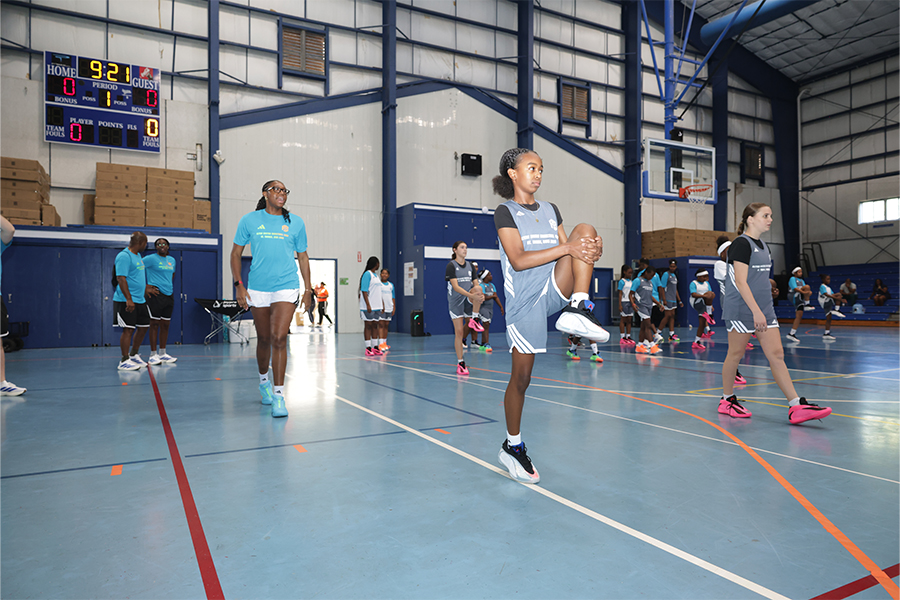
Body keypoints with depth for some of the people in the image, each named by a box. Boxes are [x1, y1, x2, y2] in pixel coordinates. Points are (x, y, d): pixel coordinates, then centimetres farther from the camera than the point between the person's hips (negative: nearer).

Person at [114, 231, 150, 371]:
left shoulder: (138, 256, 16)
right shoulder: (124, 256, -14)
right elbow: (121, 278, -20)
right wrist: (129, 299, -25)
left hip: (140, 301, 10)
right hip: (126, 302, -9)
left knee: (143, 327, 13)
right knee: (128, 329, -5)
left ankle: (134, 355, 27)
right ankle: (124, 361, 4)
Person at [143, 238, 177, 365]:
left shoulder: (172, 260, 15)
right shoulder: (151, 258, -5)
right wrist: (146, 287, -12)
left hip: (169, 295, 7)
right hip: (156, 294, -7)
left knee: (165, 325, 9)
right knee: (154, 324, -4)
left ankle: (163, 353, 17)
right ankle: (153, 355, 0)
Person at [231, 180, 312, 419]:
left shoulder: (296, 223, 5)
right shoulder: (249, 220, 4)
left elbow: (303, 257, 12)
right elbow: (236, 253, 9)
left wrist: (308, 289, 8)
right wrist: (238, 285, 0)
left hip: (286, 287, -1)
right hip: (257, 289, 1)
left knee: (279, 338, -13)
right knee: (264, 339, 11)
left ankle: (278, 395, -8)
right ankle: (264, 381, 37)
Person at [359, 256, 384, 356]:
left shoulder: (376, 275, 16)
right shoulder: (367, 274, -10)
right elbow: (364, 291, -15)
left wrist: (381, 305, 19)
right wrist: (368, 305, -21)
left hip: (376, 306, 8)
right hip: (368, 307, -8)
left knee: (375, 326, 9)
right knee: (368, 326, -3)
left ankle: (375, 347, 14)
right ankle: (368, 348, 1)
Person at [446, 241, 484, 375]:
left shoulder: (470, 266, 11)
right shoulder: (451, 266, -6)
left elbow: (475, 284, 8)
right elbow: (455, 287, -16)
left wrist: (481, 295, -15)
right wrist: (471, 295, -29)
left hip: (469, 301, 4)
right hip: (456, 301, -3)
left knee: (478, 288, -29)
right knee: (458, 331, -5)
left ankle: (474, 320, -13)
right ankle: (460, 363, 5)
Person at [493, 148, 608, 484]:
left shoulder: (551, 211, 16)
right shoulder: (505, 212, -2)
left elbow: (574, 251, 12)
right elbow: (518, 260, -16)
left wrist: (592, 251, -12)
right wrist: (567, 247, -23)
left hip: (554, 290, 5)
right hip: (523, 301, -5)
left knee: (585, 230, -13)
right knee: (521, 377, 0)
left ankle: (578, 310, -23)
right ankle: (512, 446, 20)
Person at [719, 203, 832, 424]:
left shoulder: (762, 245, 17)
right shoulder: (741, 244, -11)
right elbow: (740, 282, -18)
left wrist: (763, 311, 21)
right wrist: (756, 311, -22)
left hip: (764, 310, 8)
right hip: (741, 309, -8)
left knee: (776, 354, 2)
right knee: (735, 354, 2)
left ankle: (796, 406, 0)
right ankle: (727, 400, 17)